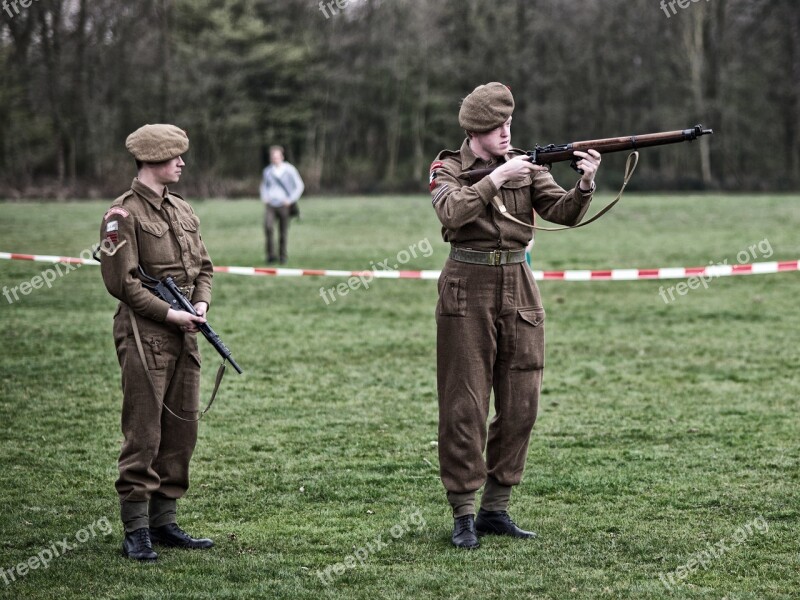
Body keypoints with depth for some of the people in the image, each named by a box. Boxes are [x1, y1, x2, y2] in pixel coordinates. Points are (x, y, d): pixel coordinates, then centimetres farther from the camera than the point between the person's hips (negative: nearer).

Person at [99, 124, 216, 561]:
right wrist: (169, 314, -16)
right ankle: (136, 532, -1)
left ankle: (164, 522, 19)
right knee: (143, 434, -6)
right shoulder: (124, 213, -9)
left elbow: (203, 266, 19)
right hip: (143, 335, -8)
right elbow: (121, 281, -14)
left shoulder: (182, 210, 15)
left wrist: (201, 303, -1)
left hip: (183, 335, 8)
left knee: (183, 431, 10)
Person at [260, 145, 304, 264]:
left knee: (284, 232, 1)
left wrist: (290, 200, -6)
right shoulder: (267, 171, 8)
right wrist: (264, 197, 8)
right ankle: (271, 255, -15)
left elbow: (299, 186, 2)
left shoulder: (289, 170, -2)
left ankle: (283, 257, 17)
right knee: (268, 226, -21)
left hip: (284, 205, -1)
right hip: (270, 205, 1)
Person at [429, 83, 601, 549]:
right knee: (464, 406, -3)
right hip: (468, 288, -4)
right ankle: (463, 515, 3)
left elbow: (565, 212, -4)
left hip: (518, 288, 4)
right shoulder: (448, 169, -1)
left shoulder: (526, 166, 8)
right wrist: (496, 179, -24)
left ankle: (496, 509, 15)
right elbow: (452, 212, -20)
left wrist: (586, 184, -22)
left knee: (521, 406, 5)